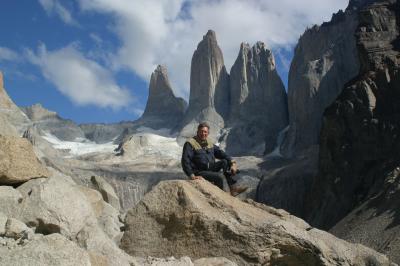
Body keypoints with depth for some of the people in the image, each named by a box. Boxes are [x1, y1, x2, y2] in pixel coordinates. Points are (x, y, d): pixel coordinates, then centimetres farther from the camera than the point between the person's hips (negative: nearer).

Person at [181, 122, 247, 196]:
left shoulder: (209, 143, 12)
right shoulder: (190, 144, -10)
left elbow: (220, 153, 8)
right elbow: (185, 161, -18)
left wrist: (233, 163, -7)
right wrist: (192, 176, -29)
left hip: (210, 168, 7)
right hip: (199, 172, -7)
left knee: (225, 161, -10)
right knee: (219, 176, -27)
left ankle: (233, 188, -13)